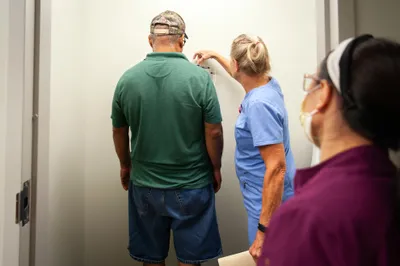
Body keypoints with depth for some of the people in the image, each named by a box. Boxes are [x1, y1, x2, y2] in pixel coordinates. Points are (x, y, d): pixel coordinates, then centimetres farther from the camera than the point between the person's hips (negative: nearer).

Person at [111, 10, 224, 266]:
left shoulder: (128, 78, -5)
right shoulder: (199, 76, -14)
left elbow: (119, 132, 5)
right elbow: (214, 132, -10)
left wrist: (126, 166, 20)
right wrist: (216, 169, 6)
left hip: (145, 185, 3)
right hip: (191, 185, -2)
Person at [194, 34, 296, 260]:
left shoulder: (259, 104, -27)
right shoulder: (269, 84, 1)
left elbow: (277, 168, -29)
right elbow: (243, 74, 26)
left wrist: (264, 228, -28)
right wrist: (215, 56, 38)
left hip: (269, 203, -9)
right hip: (266, 198, 9)